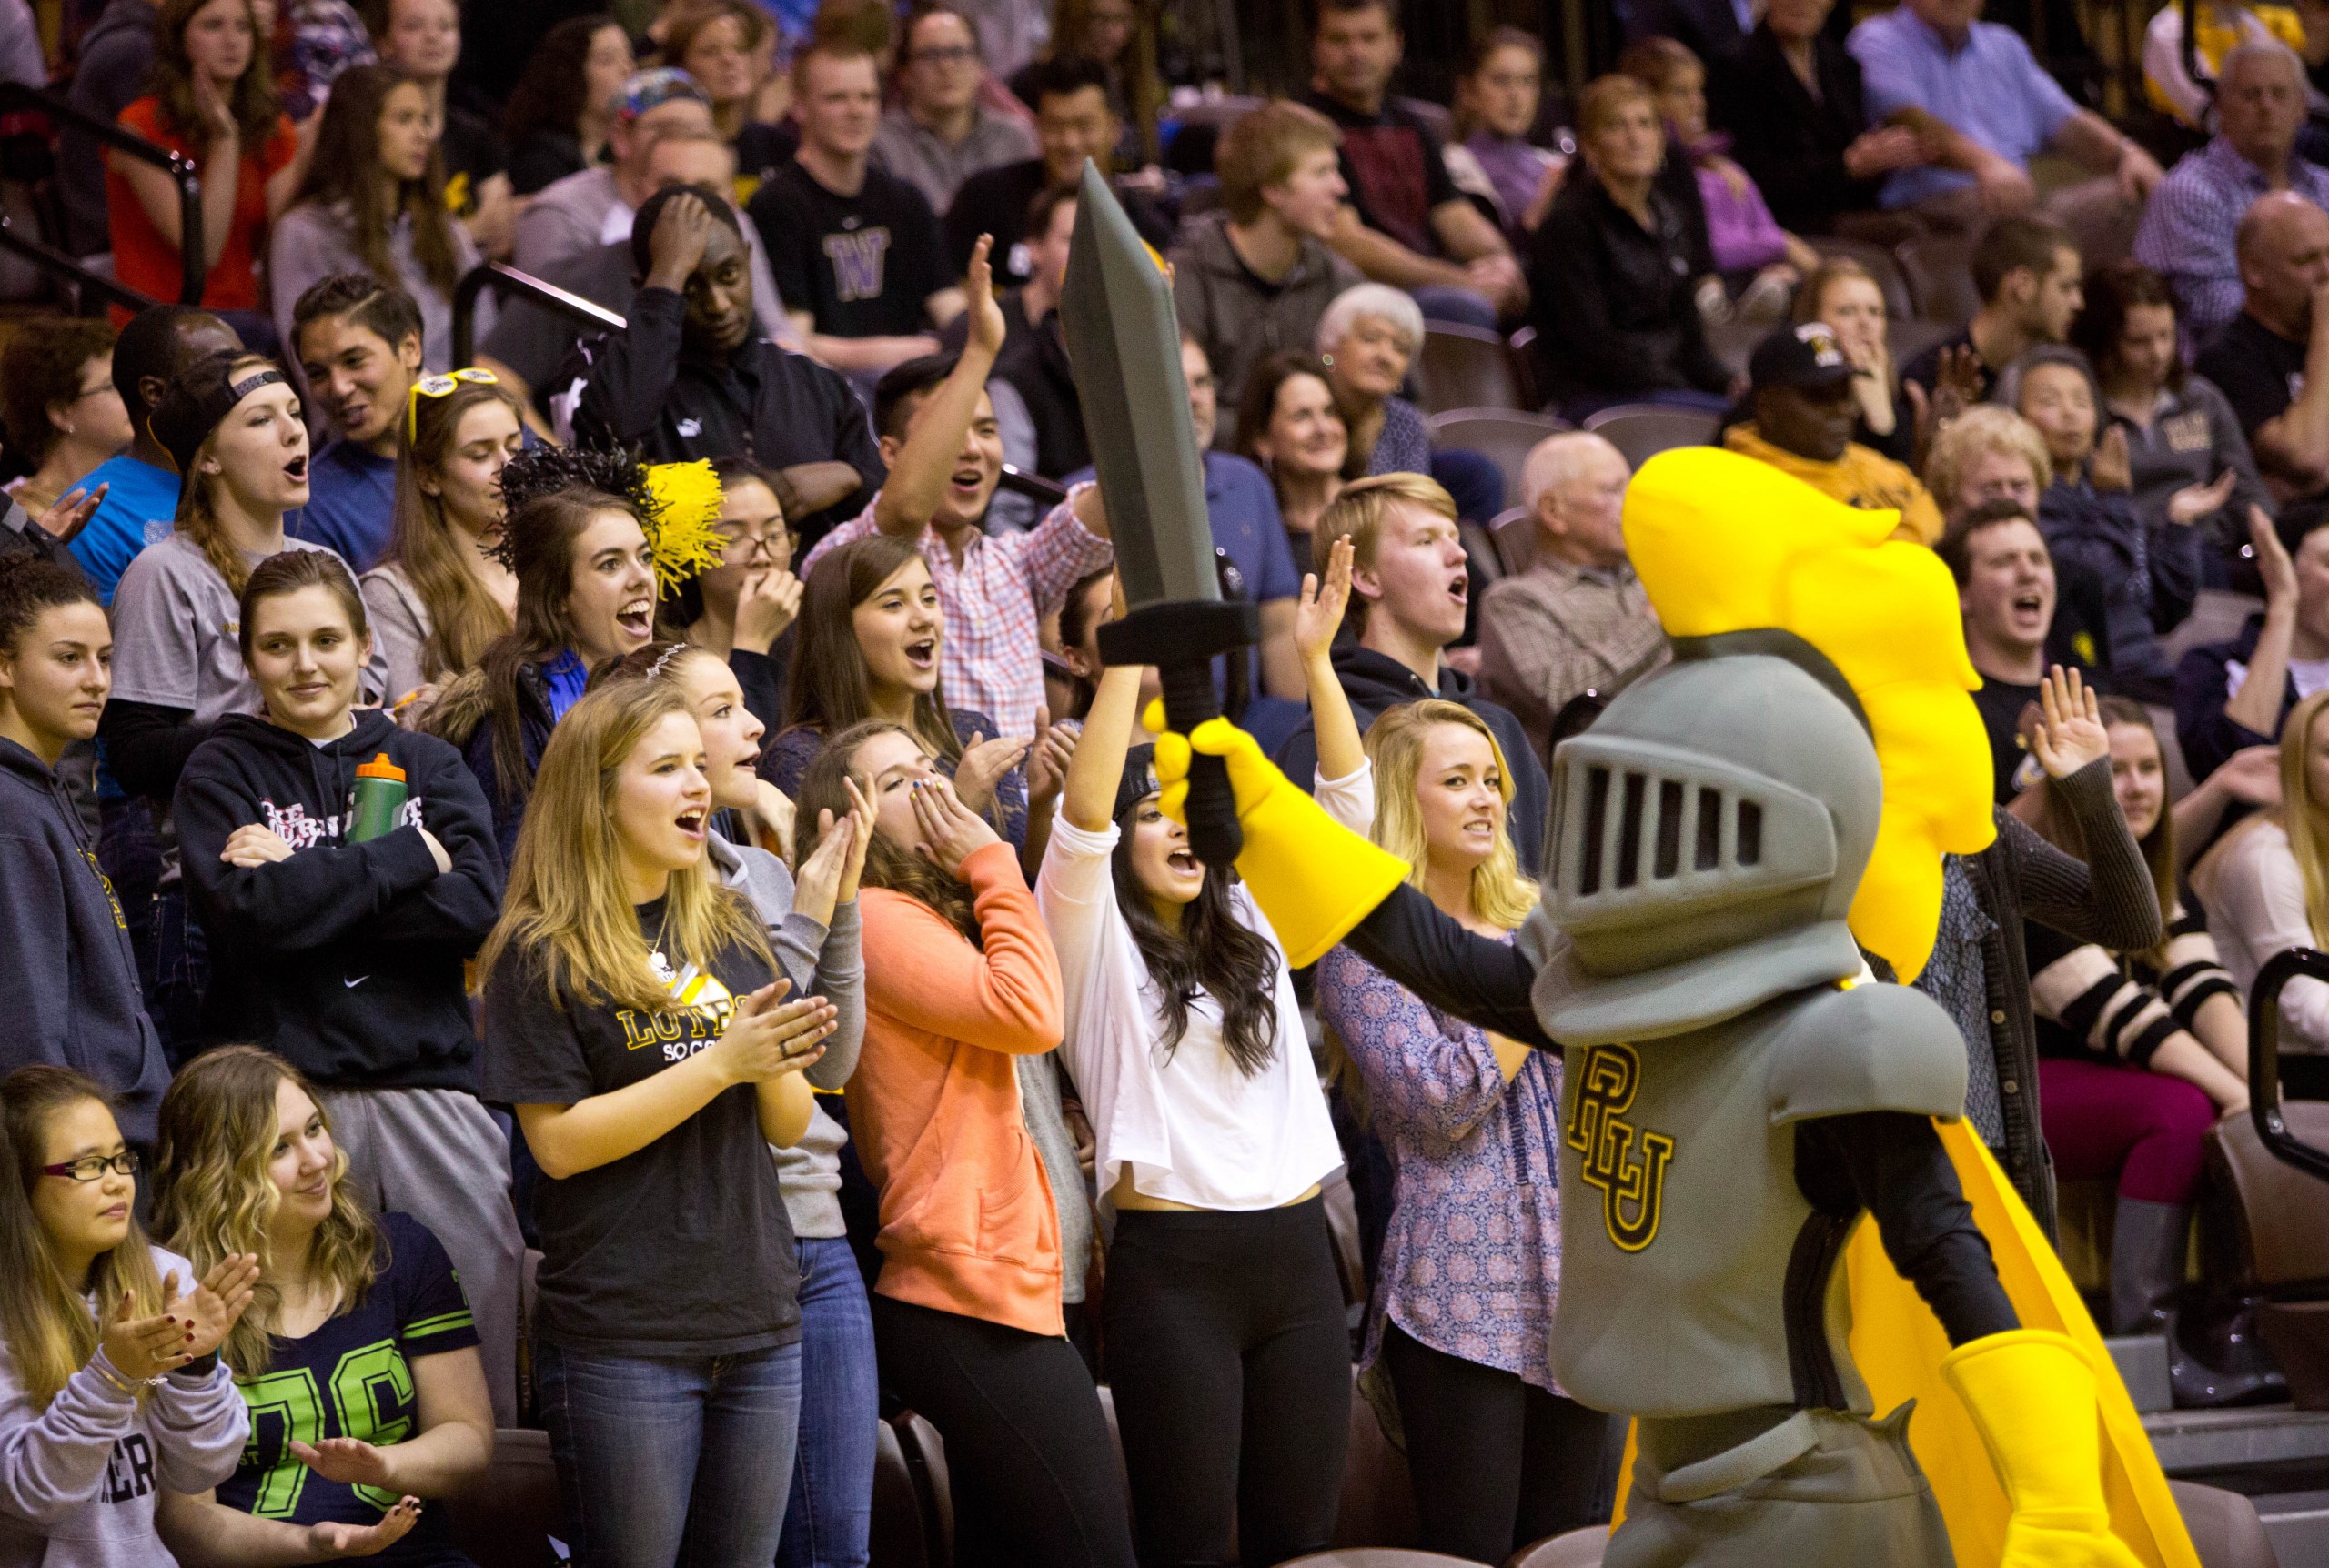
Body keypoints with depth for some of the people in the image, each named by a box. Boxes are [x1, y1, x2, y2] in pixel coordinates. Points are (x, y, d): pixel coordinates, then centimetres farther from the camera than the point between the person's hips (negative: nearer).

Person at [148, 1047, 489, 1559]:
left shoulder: (402, 1252, 10)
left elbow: (469, 1439, 10)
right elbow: (183, 1515, -4)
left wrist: (383, 1465, -11)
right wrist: (307, 1543, -20)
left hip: (415, 1553, 1)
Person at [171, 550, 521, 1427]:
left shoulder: (426, 766, 15)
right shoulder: (221, 774, 8)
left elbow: (478, 908, -2)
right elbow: (253, 911, -10)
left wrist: (309, 887, -8)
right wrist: (407, 857, -7)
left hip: (429, 1084, 2)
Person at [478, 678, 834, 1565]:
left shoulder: (730, 929, 11)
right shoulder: (543, 953, -5)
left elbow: (789, 1126, 11)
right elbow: (559, 1142, -13)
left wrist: (778, 1067, -12)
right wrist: (721, 1063, -18)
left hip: (757, 1317, 6)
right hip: (620, 1336, -5)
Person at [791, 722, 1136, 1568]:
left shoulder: (942, 918, 21)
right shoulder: (877, 918, -9)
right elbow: (1028, 1011, -17)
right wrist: (992, 863, -8)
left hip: (998, 1292, 10)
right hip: (975, 1301, -10)